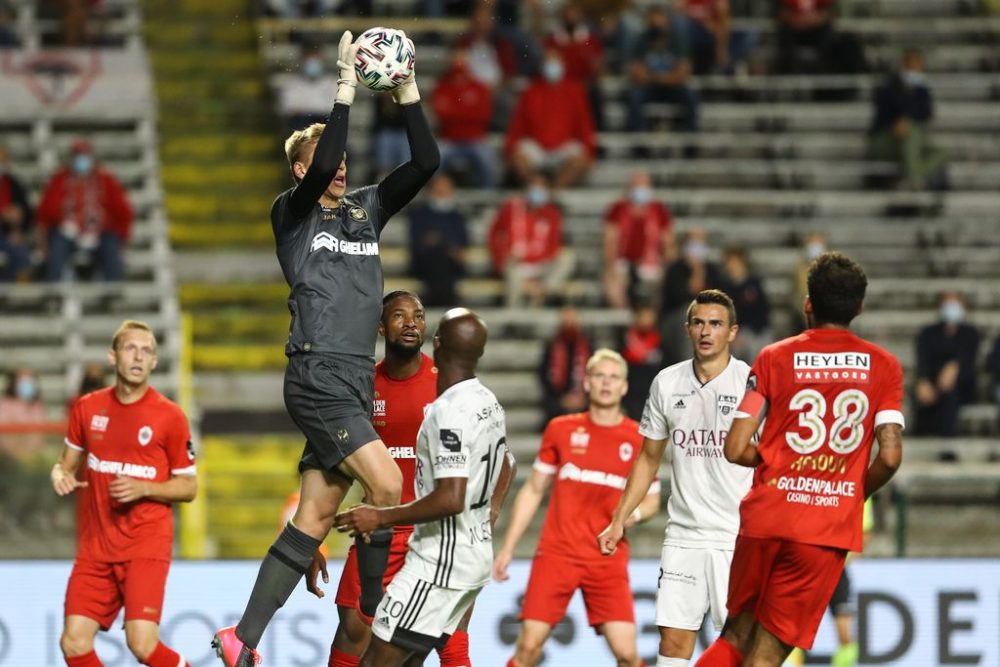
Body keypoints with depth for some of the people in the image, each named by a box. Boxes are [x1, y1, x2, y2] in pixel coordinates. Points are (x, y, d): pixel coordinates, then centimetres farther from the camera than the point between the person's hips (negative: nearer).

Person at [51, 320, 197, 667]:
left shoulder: (170, 417, -4)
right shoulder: (88, 408, 6)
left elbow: (188, 487, 1)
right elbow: (69, 462, 19)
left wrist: (143, 488, -17)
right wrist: (61, 474, -5)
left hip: (147, 546, -4)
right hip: (95, 546, 4)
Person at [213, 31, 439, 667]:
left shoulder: (366, 209, 17)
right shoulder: (291, 213, 0)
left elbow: (426, 163, 7)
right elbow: (320, 171, -21)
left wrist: (407, 91, -2)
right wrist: (346, 87, -20)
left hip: (356, 381, 7)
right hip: (318, 376, -7)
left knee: (314, 518, 5)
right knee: (386, 484, -17)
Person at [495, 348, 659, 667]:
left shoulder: (639, 439, 3)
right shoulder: (561, 429, 5)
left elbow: (651, 500, 13)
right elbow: (533, 490, 12)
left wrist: (633, 514, -11)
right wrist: (508, 547, 8)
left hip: (608, 560, 0)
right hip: (556, 554, 0)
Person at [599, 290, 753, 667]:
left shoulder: (751, 383, -6)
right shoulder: (667, 384, 7)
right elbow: (649, 458, 19)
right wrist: (619, 521, 16)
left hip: (739, 537, -4)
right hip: (683, 535, 4)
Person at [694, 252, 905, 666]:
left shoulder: (774, 359, 3)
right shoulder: (883, 367, 4)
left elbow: (735, 450, -1)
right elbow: (890, 456, -6)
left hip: (766, 519, 1)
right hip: (831, 529, -1)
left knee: (738, 633, 19)